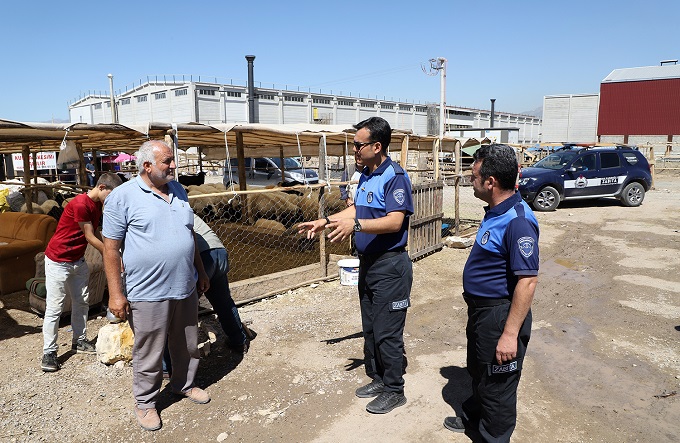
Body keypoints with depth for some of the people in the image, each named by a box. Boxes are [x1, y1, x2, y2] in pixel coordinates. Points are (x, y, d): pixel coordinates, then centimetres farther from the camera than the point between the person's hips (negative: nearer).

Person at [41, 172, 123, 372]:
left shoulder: (97, 205, 3)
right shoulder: (80, 204, -24)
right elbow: (90, 237, -20)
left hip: (78, 261, 9)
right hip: (58, 261, -9)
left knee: (81, 302, 14)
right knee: (54, 307, -3)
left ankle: (79, 341, 27)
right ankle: (49, 353, 5)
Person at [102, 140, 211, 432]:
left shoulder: (177, 190, 8)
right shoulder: (123, 197, -10)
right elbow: (111, 247, -9)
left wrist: (200, 271, 18)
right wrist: (115, 293, -12)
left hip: (185, 288, 6)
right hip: (148, 293, -5)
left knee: (187, 346, 20)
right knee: (149, 354, 9)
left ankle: (184, 384, 43)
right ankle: (145, 403, 31)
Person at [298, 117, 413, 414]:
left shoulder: (395, 177, -18)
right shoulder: (365, 175, 10)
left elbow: (395, 222, -26)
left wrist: (355, 225, -37)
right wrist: (325, 221, 14)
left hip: (390, 266, -9)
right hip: (367, 262, 9)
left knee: (387, 332, 1)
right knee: (370, 328, 18)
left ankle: (394, 390, 19)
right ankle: (377, 378, 35)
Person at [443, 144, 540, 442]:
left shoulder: (518, 221, -26)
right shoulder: (496, 212, 5)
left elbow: (528, 280, -28)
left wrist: (510, 333, -27)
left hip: (500, 315, -10)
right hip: (481, 309, 10)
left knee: (497, 385, 9)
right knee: (478, 372, 27)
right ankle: (475, 418, 49)